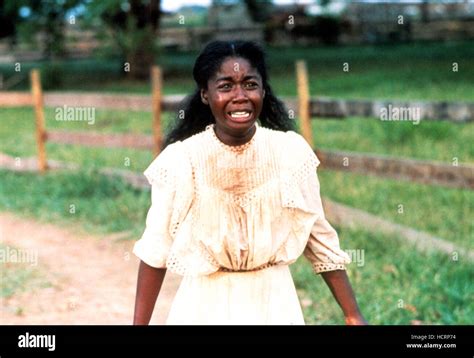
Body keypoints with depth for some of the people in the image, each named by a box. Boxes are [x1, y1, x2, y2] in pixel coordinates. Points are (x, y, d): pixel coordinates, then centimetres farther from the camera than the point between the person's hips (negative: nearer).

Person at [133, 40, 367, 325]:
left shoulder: (292, 152, -10)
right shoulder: (179, 160, -14)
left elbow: (320, 238, -2)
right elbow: (155, 251, -7)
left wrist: (354, 315, -1)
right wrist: (139, 324, -6)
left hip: (276, 304, 1)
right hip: (205, 306, -1)